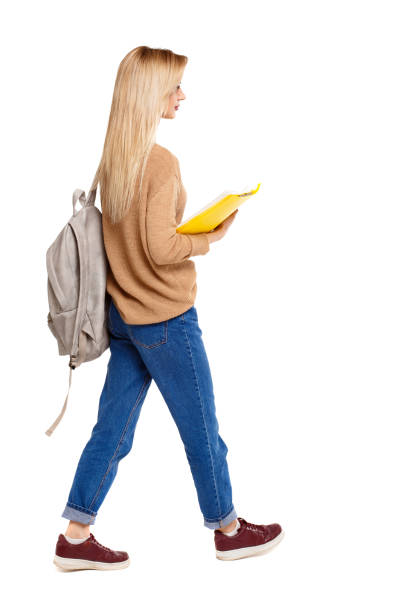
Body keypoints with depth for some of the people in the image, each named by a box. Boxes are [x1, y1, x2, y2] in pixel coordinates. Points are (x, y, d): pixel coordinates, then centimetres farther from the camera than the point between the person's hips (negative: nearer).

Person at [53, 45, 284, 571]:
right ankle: (228, 530, 26)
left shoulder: (112, 158, 6)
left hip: (124, 314, 8)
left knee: (112, 429, 13)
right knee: (202, 430, 9)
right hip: (166, 317, -8)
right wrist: (211, 238, -9)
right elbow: (160, 249, -23)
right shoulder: (161, 162, -20)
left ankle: (75, 538, 18)